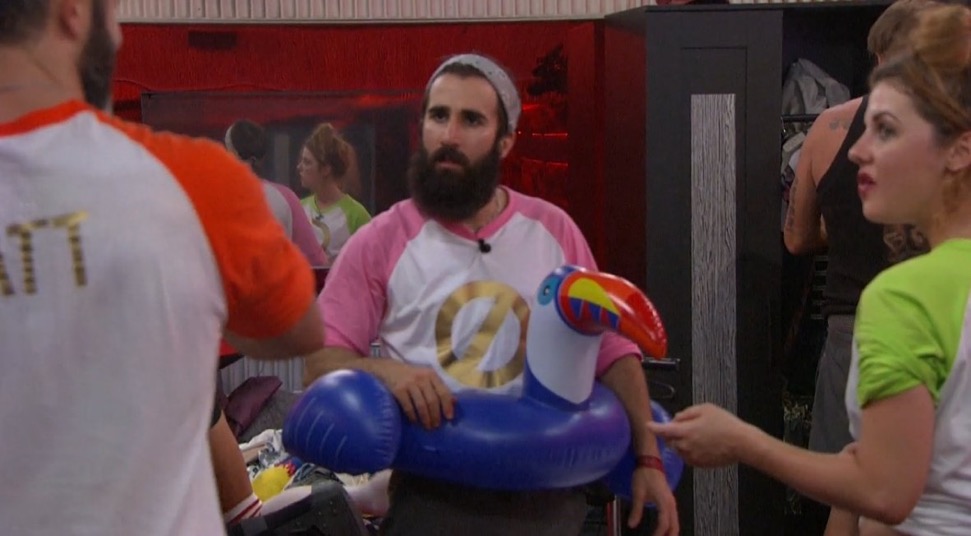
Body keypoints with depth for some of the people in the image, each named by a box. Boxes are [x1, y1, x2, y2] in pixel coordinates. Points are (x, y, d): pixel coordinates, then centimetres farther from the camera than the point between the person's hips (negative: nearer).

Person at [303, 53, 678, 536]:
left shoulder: (553, 230, 4)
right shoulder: (381, 242, -3)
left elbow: (611, 350, 8)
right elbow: (321, 357, -4)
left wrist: (648, 457, 1)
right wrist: (384, 369, -24)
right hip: (434, 497, -2)